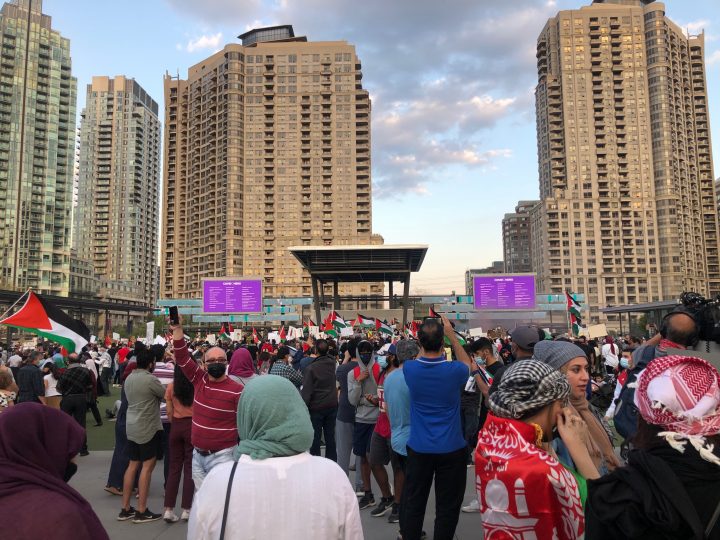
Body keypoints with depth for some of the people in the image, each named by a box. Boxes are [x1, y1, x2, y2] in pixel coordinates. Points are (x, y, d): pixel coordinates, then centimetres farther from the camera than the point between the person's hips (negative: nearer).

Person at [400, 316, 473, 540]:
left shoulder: (410, 369, -10)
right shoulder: (453, 370, -15)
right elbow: (467, 364, 10)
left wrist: (426, 338, 13)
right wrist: (452, 335, 9)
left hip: (419, 449, 2)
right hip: (451, 449, -2)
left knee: (413, 503, 12)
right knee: (447, 507, 8)